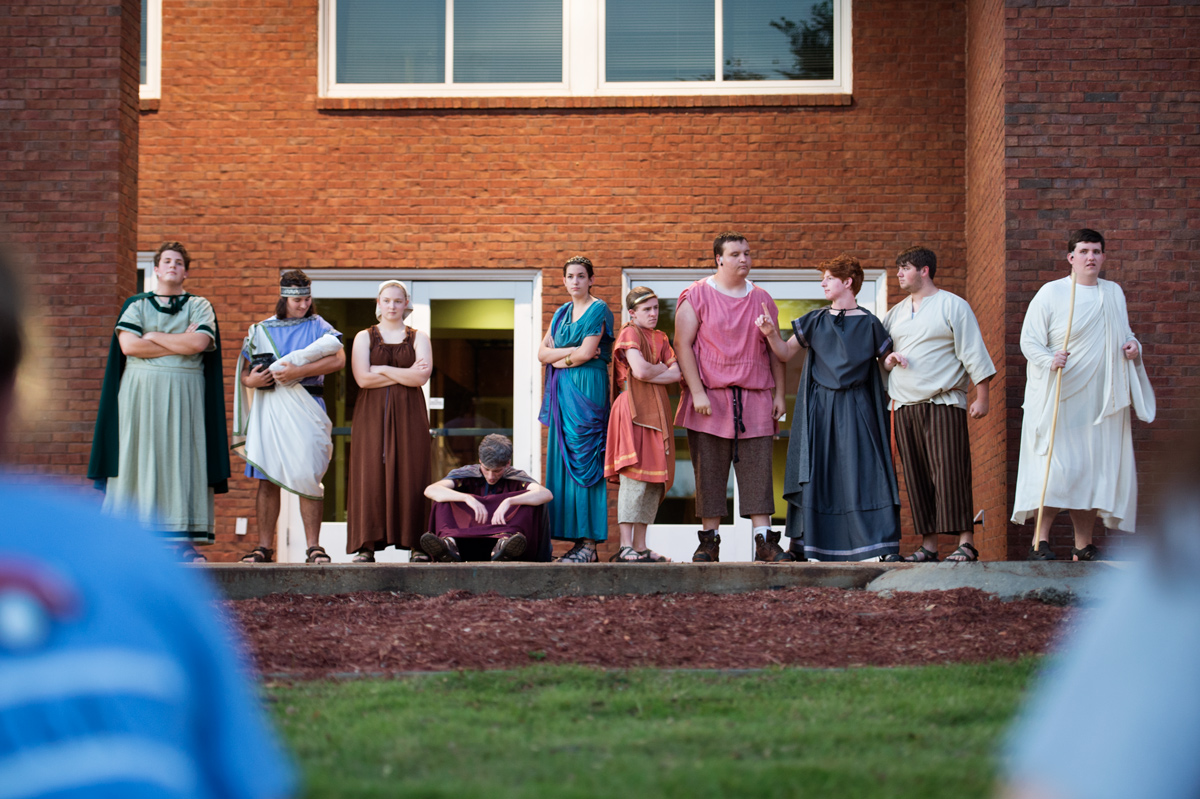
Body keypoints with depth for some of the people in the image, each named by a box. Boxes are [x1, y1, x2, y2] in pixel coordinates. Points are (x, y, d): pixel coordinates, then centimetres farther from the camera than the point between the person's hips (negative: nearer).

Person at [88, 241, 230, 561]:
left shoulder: (199, 306, 13)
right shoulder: (136, 304, 13)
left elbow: (199, 343, -7)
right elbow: (128, 345, -4)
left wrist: (153, 336, -3)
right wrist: (181, 343, -5)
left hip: (184, 395, 0)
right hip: (140, 391, 0)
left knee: (182, 459, -7)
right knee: (139, 459, -6)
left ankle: (183, 536, -10)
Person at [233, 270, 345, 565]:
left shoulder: (318, 326, 8)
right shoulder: (260, 331, 16)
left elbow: (338, 359, -9)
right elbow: (244, 372, 17)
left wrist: (298, 371, -17)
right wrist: (251, 380, -7)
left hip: (304, 407, -2)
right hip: (268, 409, 2)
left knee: (307, 477, -7)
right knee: (267, 479, 0)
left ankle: (314, 547, -4)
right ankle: (264, 547, 3)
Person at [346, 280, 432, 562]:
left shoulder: (418, 338, 11)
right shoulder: (364, 337, 10)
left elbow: (422, 376, -6)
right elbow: (362, 378, -5)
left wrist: (382, 370, -5)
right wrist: (405, 374, -5)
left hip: (408, 415, 0)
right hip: (372, 414, 0)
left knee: (410, 475, -5)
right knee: (371, 474, -7)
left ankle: (416, 545, -5)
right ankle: (367, 546, -7)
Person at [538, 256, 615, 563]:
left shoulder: (598, 310, -3)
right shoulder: (562, 313, 19)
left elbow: (586, 353, -13)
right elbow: (542, 352, 9)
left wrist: (558, 358, 3)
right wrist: (573, 352, -5)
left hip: (587, 389, -8)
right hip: (562, 393, 8)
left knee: (583, 462, -11)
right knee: (564, 463, 3)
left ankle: (589, 543, -11)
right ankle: (577, 540, 4)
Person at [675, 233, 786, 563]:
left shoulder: (762, 299, 13)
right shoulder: (697, 295, 2)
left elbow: (775, 350, 16)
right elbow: (683, 345, -4)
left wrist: (779, 394, 8)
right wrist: (697, 393, -11)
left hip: (755, 399, 3)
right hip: (710, 398, -2)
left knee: (758, 470, -3)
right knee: (709, 471, 0)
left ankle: (764, 542, -3)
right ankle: (709, 542, 6)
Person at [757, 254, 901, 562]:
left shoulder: (868, 324, 5)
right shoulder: (815, 321, 9)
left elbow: (886, 359, 13)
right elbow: (785, 353, 9)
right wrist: (771, 333, -9)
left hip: (854, 408, -2)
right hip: (819, 407, 2)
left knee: (861, 469, -8)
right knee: (814, 470, -1)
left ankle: (881, 544, -9)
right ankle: (802, 545, 2)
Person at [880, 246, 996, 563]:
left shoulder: (953, 306, 2)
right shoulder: (895, 313, 20)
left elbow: (973, 352, -1)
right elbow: (880, 355, 26)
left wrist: (981, 397, -7)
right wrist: (888, 360, 1)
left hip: (943, 403, -6)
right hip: (904, 405, 6)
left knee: (950, 473, -11)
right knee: (916, 477, 2)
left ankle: (965, 542, -11)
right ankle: (928, 545, 5)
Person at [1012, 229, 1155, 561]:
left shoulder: (1114, 293, 13)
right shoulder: (1051, 293, -1)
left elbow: (1123, 334, 25)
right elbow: (1029, 340, -3)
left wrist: (1132, 347, 2)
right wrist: (1049, 361, -21)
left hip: (1100, 397, 5)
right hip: (1060, 398, -5)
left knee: (1094, 469, 3)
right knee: (1059, 468, -13)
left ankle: (1083, 545, 10)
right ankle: (1040, 539, -4)